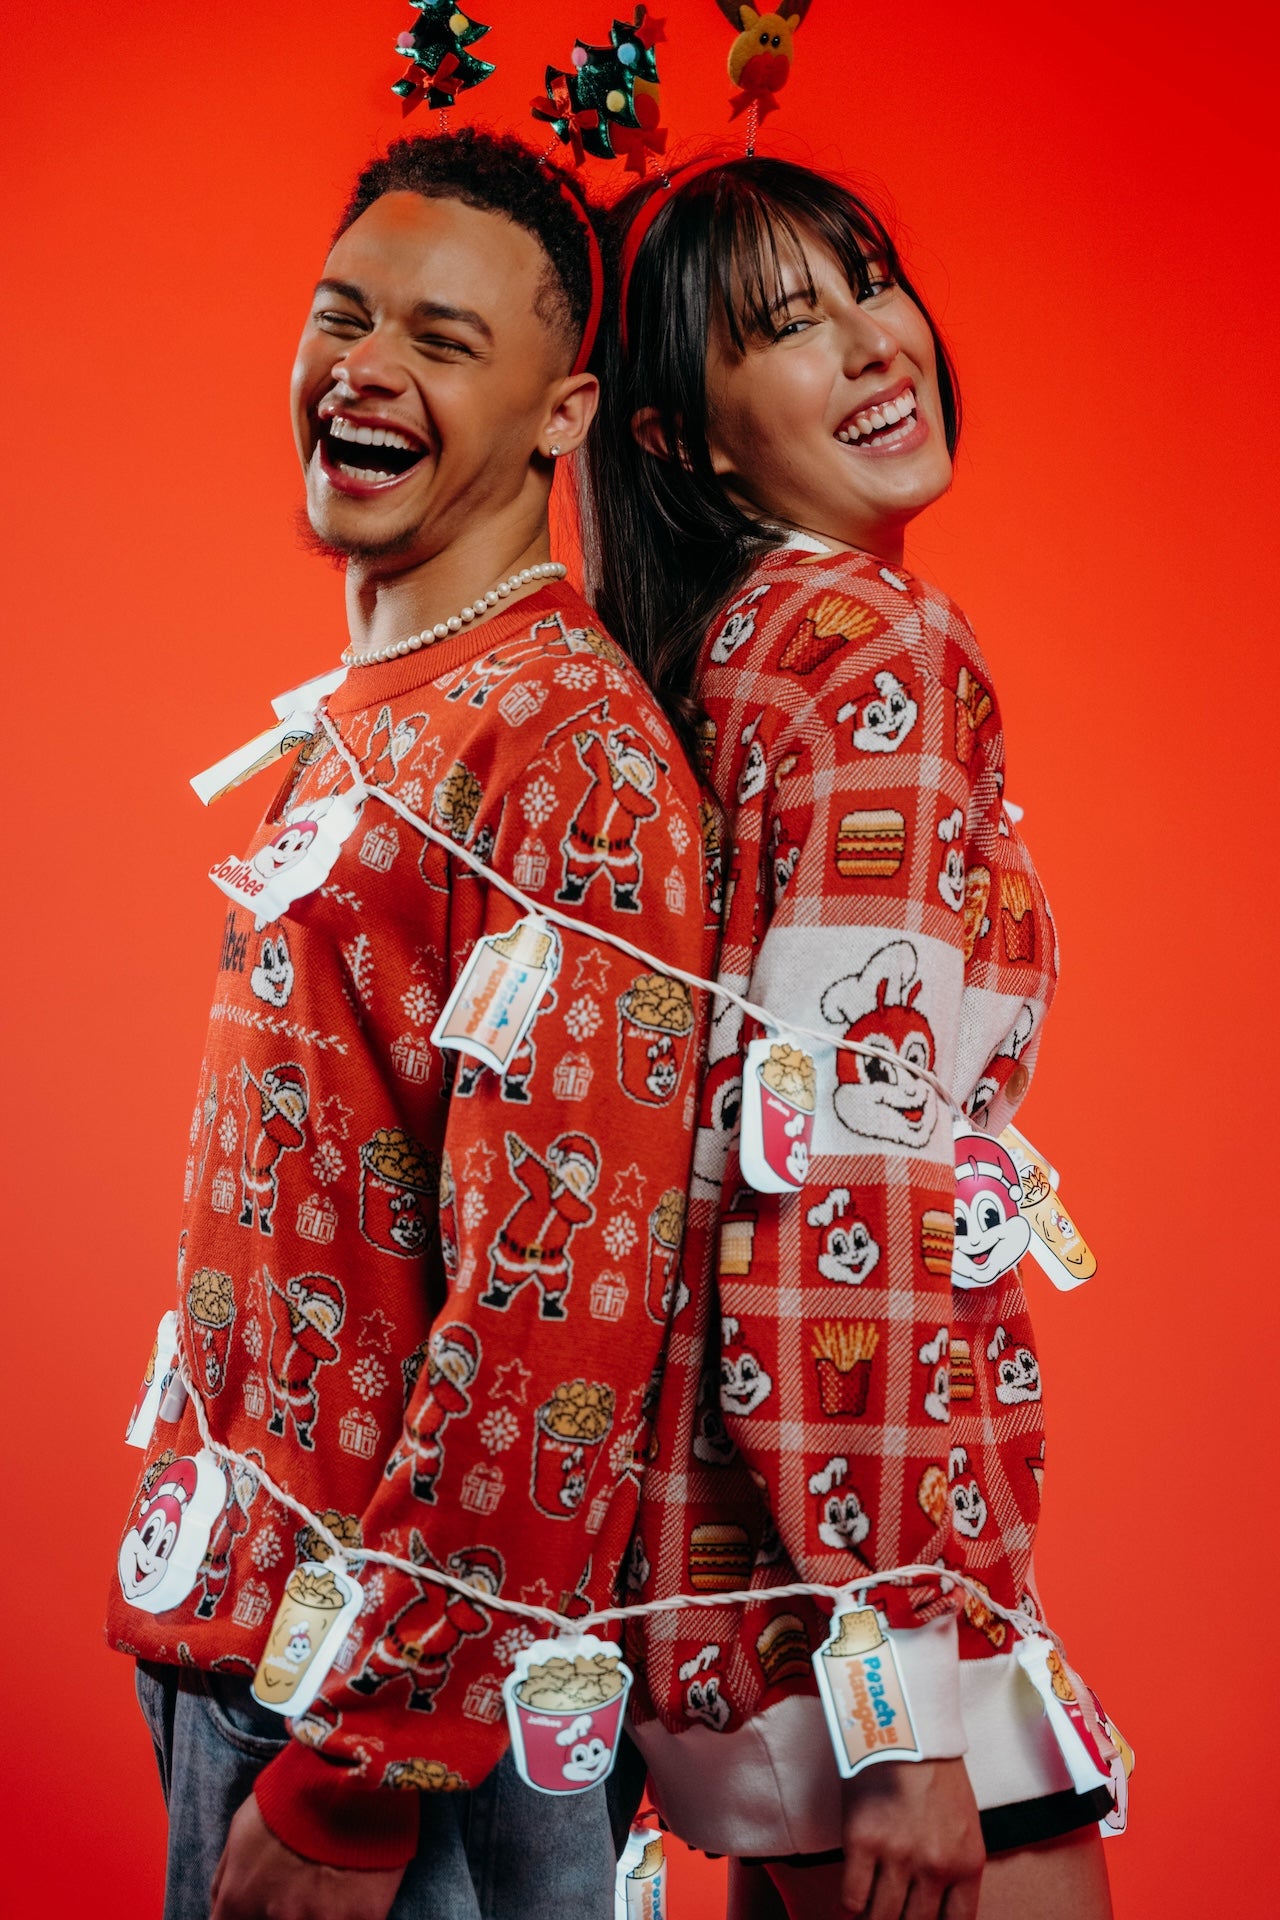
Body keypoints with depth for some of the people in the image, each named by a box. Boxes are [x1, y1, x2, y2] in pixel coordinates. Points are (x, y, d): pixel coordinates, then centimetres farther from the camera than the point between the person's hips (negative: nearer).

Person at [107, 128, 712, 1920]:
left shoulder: (569, 750, -17)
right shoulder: (356, 727, 12)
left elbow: (550, 1311, -23)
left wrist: (359, 1771, -21)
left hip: (423, 1709, -8)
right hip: (245, 1635, 8)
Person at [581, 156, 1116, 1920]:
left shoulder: (729, 644, 12)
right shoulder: (876, 645, -15)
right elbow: (844, 1181, -23)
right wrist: (911, 1698, -23)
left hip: (735, 1541, 9)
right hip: (858, 1564, -9)